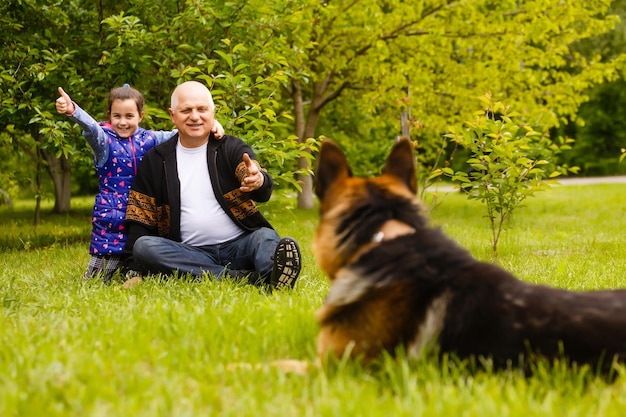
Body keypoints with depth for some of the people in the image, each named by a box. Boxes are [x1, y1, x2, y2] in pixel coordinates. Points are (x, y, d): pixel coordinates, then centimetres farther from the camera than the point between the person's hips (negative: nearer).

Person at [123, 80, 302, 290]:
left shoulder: (232, 148, 5)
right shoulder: (156, 160, 10)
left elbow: (264, 191, -13)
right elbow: (140, 219, 11)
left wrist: (259, 181, -40)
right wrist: (138, 272, -2)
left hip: (240, 246, -1)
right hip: (190, 255, 1)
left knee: (266, 237, -28)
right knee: (144, 246, -26)